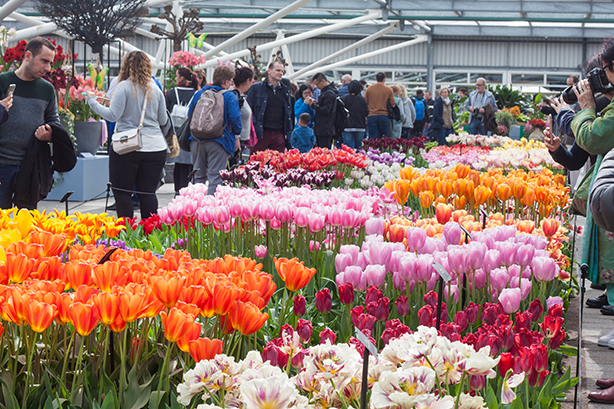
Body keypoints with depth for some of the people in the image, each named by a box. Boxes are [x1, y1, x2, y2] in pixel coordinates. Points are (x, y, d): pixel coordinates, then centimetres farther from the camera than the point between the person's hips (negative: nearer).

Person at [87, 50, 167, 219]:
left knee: (122, 192, 2)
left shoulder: (124, 87, -6)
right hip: (155, 147, 5)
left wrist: (92, 101, 2)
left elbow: (113, 115, -11)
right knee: (148, 193, 6)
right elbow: (163, 120, 14)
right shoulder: (155, 89, 9)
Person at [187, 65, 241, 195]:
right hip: (218, 142, -5)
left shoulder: (199, 94, 9)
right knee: (215, 178, -4)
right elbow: (235, 119, -12)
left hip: (197, 141, 5)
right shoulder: (230, 97, -6)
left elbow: (190, 115, 13)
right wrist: (237, 136, 3)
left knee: (199, 176, 13)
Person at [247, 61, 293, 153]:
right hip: (261, 134, -4)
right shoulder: (256, 88, 2)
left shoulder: (285, 90, 16)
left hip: (279, 134, 4)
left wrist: (289, 130, 15)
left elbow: (289, 111, 23)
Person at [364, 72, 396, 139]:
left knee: (372, 138, -1)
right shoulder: (388, 89, 0)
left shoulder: (369, 89, 2)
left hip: (371, 116, 0)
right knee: (382, 138, 7)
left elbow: (365, 104, 6)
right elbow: (393, 104, 1)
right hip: (384, 116, 0)